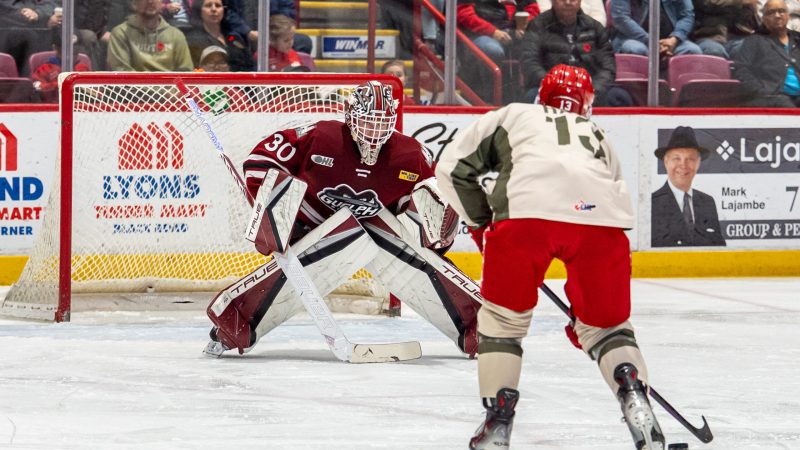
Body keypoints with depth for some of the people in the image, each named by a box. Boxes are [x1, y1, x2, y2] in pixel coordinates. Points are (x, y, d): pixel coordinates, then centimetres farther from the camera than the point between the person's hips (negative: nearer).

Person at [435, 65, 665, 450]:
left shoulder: (512, 116, 32)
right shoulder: (598, 138, 40)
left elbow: (451, 167, 22)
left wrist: (481, 222, 34)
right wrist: (586, 310, 42)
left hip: (526, 212, -2)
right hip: (601, 218, 2)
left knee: (502, 317, 18)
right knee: (607, 324, 21)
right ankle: (634, 399, -2)